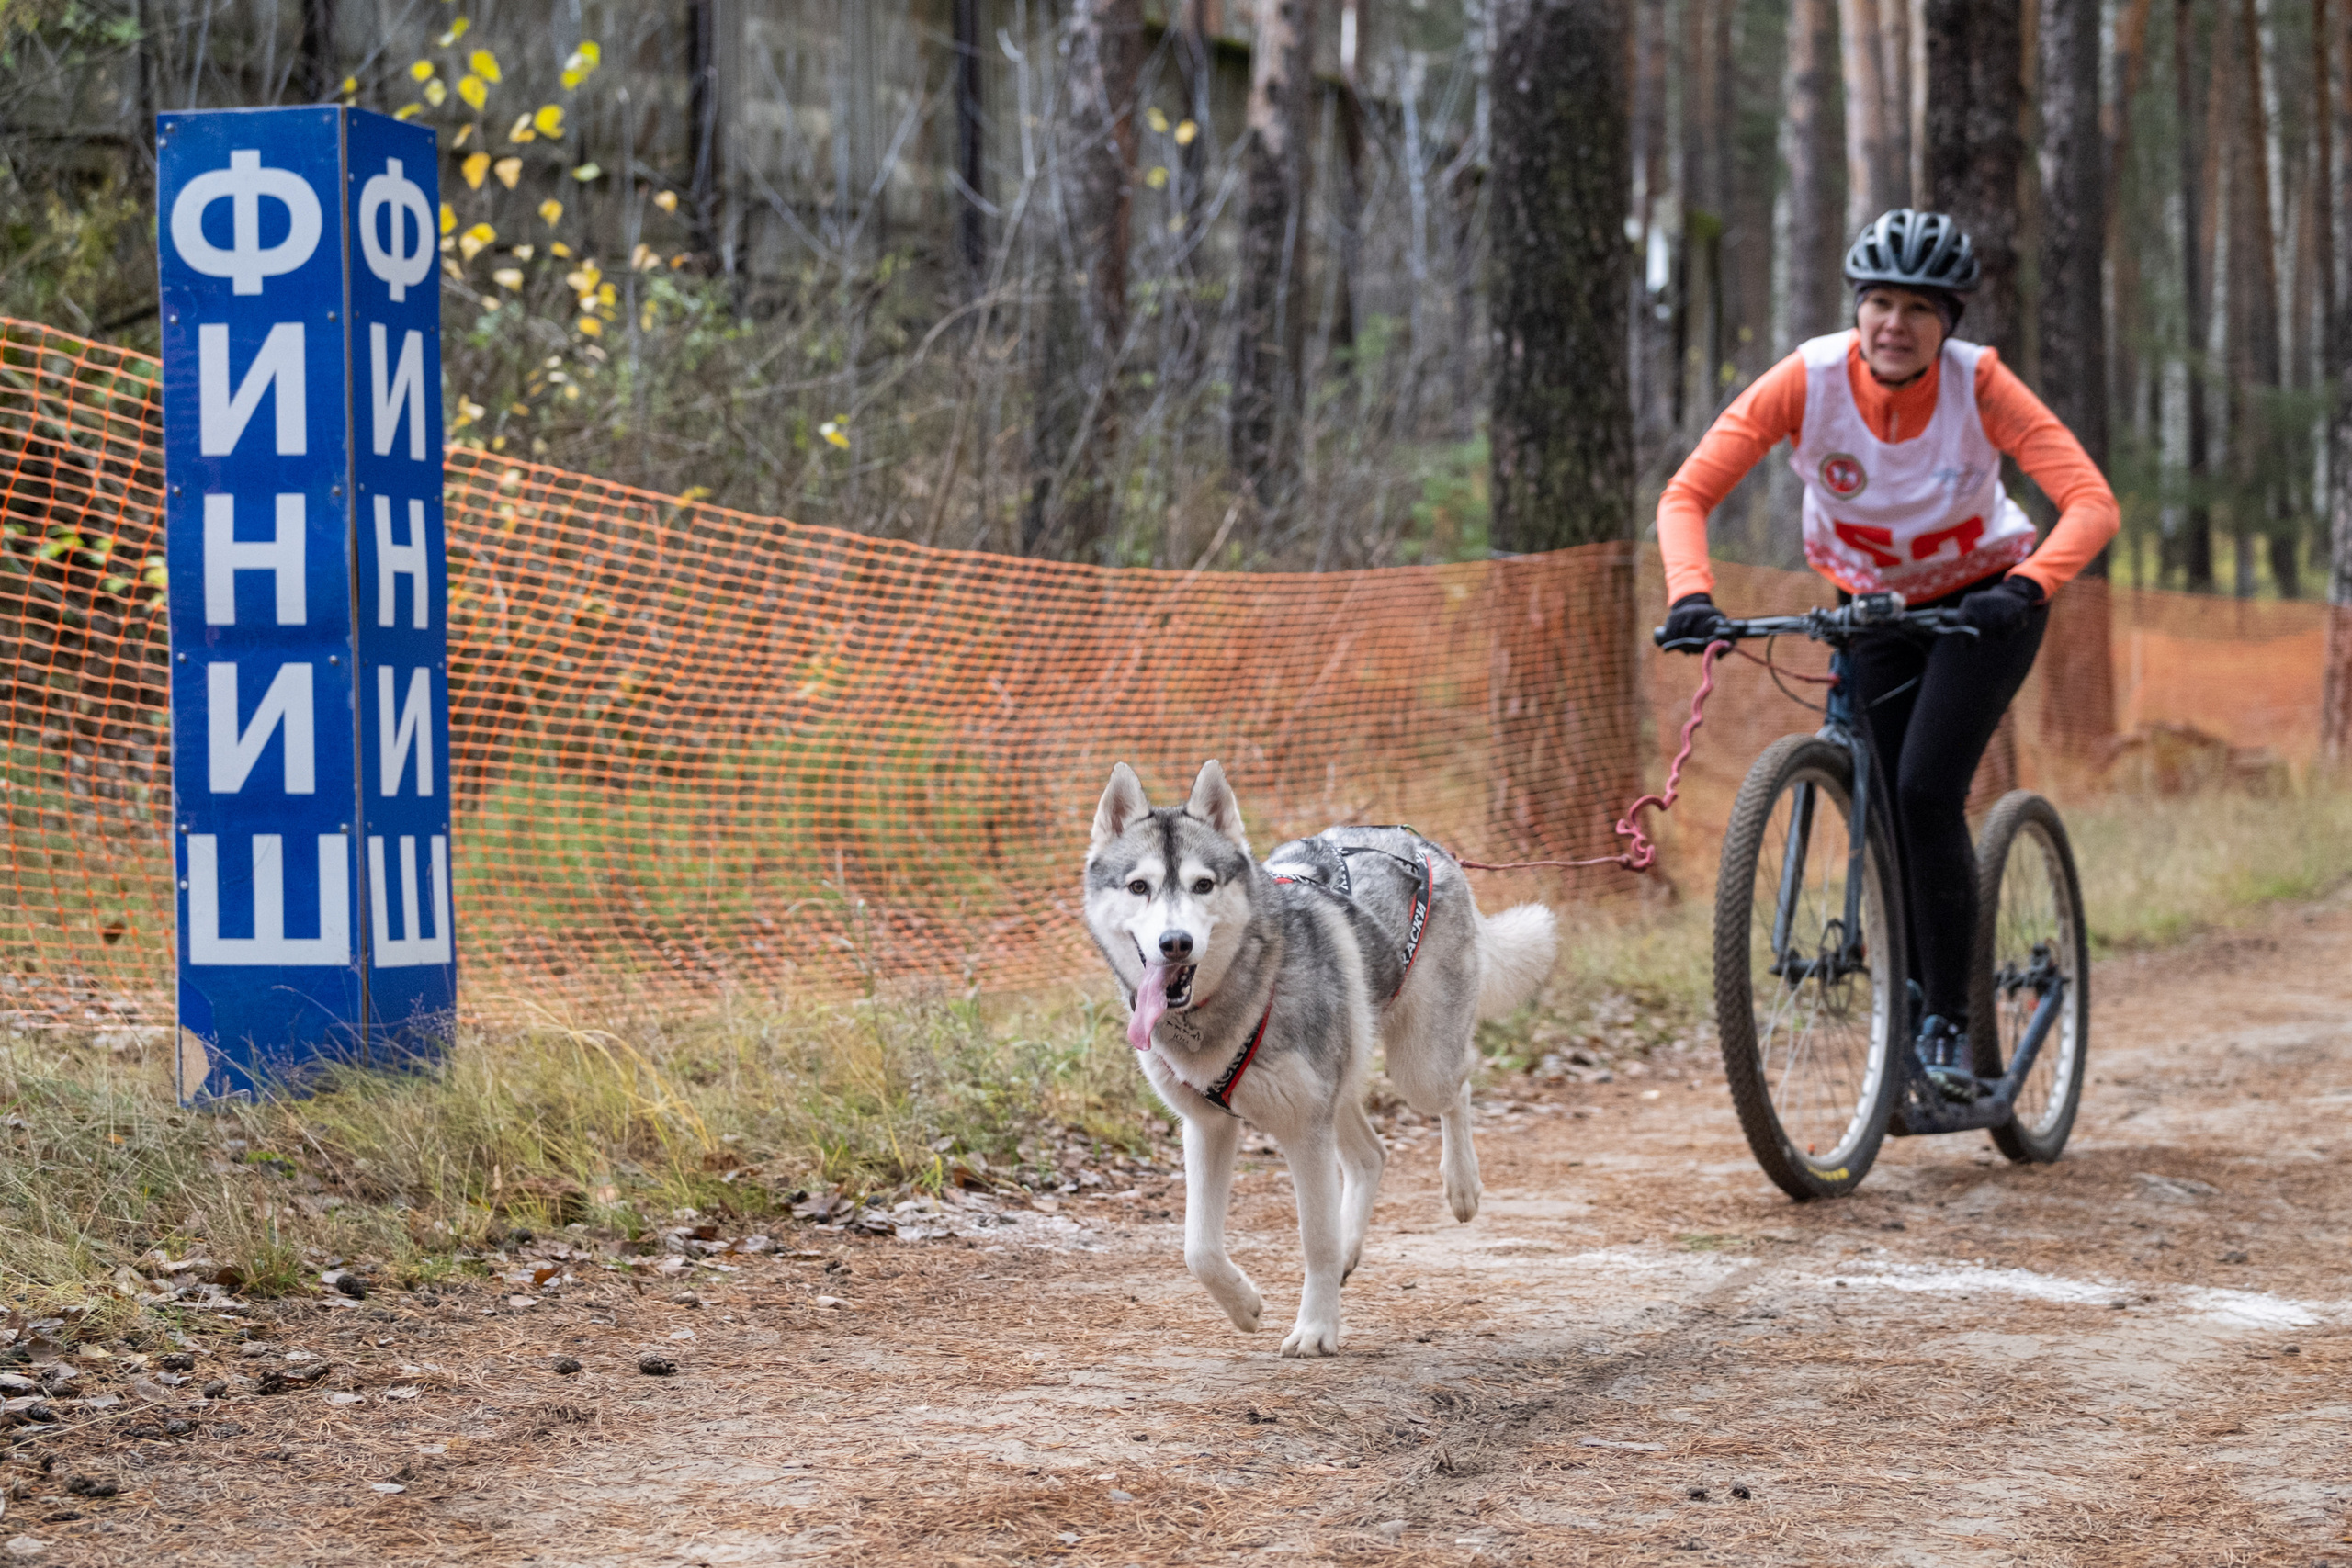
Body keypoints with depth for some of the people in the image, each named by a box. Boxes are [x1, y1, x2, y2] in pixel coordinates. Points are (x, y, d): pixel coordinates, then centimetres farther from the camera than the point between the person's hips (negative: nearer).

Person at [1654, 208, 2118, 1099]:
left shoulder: (1978, 384, -25)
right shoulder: (1809, 380, -22)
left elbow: (2091, 501, -30)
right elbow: (1688, 493, -24)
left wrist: (2028, 586, -48)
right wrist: (1690, 595, -42)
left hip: (1983, 602, -3)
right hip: (1878, 607, 3)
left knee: (1928, 791, -20)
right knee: (1889, 808, -4)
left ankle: (1950, 1024, -11)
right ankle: (1911, 1016, 13)